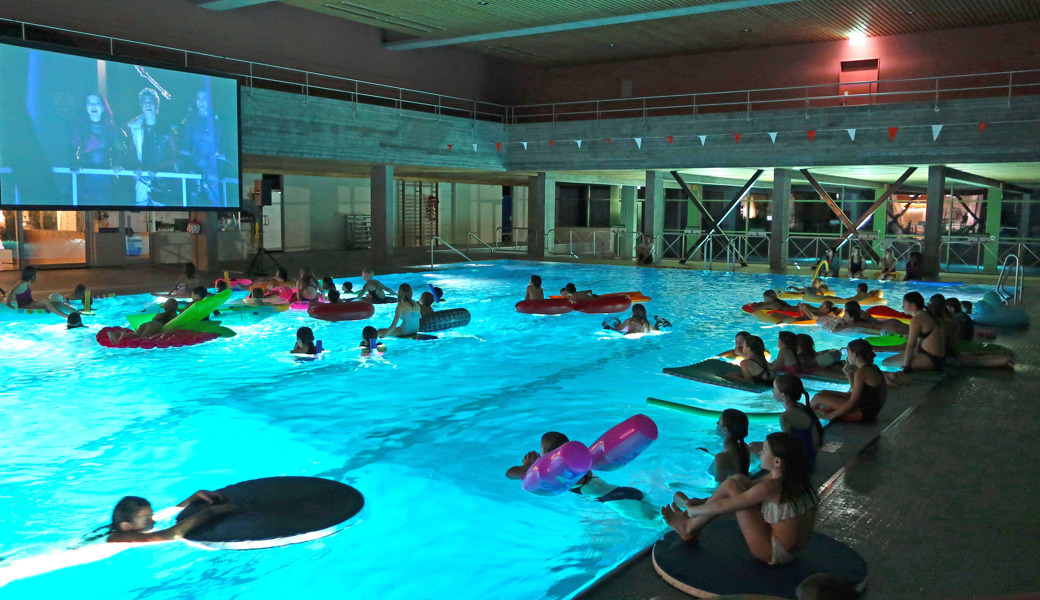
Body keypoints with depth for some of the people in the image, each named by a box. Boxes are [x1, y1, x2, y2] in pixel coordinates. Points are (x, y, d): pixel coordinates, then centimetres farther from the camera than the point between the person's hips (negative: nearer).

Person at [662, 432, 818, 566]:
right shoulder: (789, 478, 0)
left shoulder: (770, 487, -26)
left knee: (731, 487, -10)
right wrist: (703, 501, 13)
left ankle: (689, 528, 7)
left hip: (774, 554, -9)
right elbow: (750, 488, 11)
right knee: (738, 480, 8)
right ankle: (692, 524, 18)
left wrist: (693, 510, 0)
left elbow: (723, 506, -18)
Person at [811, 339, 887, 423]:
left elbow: (852, 403, -23)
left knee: (818, 398, -9)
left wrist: (831, 415, -17)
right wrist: (849, 375, 7)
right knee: (824, 393, 16)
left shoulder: (861, 372, -22)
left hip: (862, 413, -10)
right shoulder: (873, 368, 8)